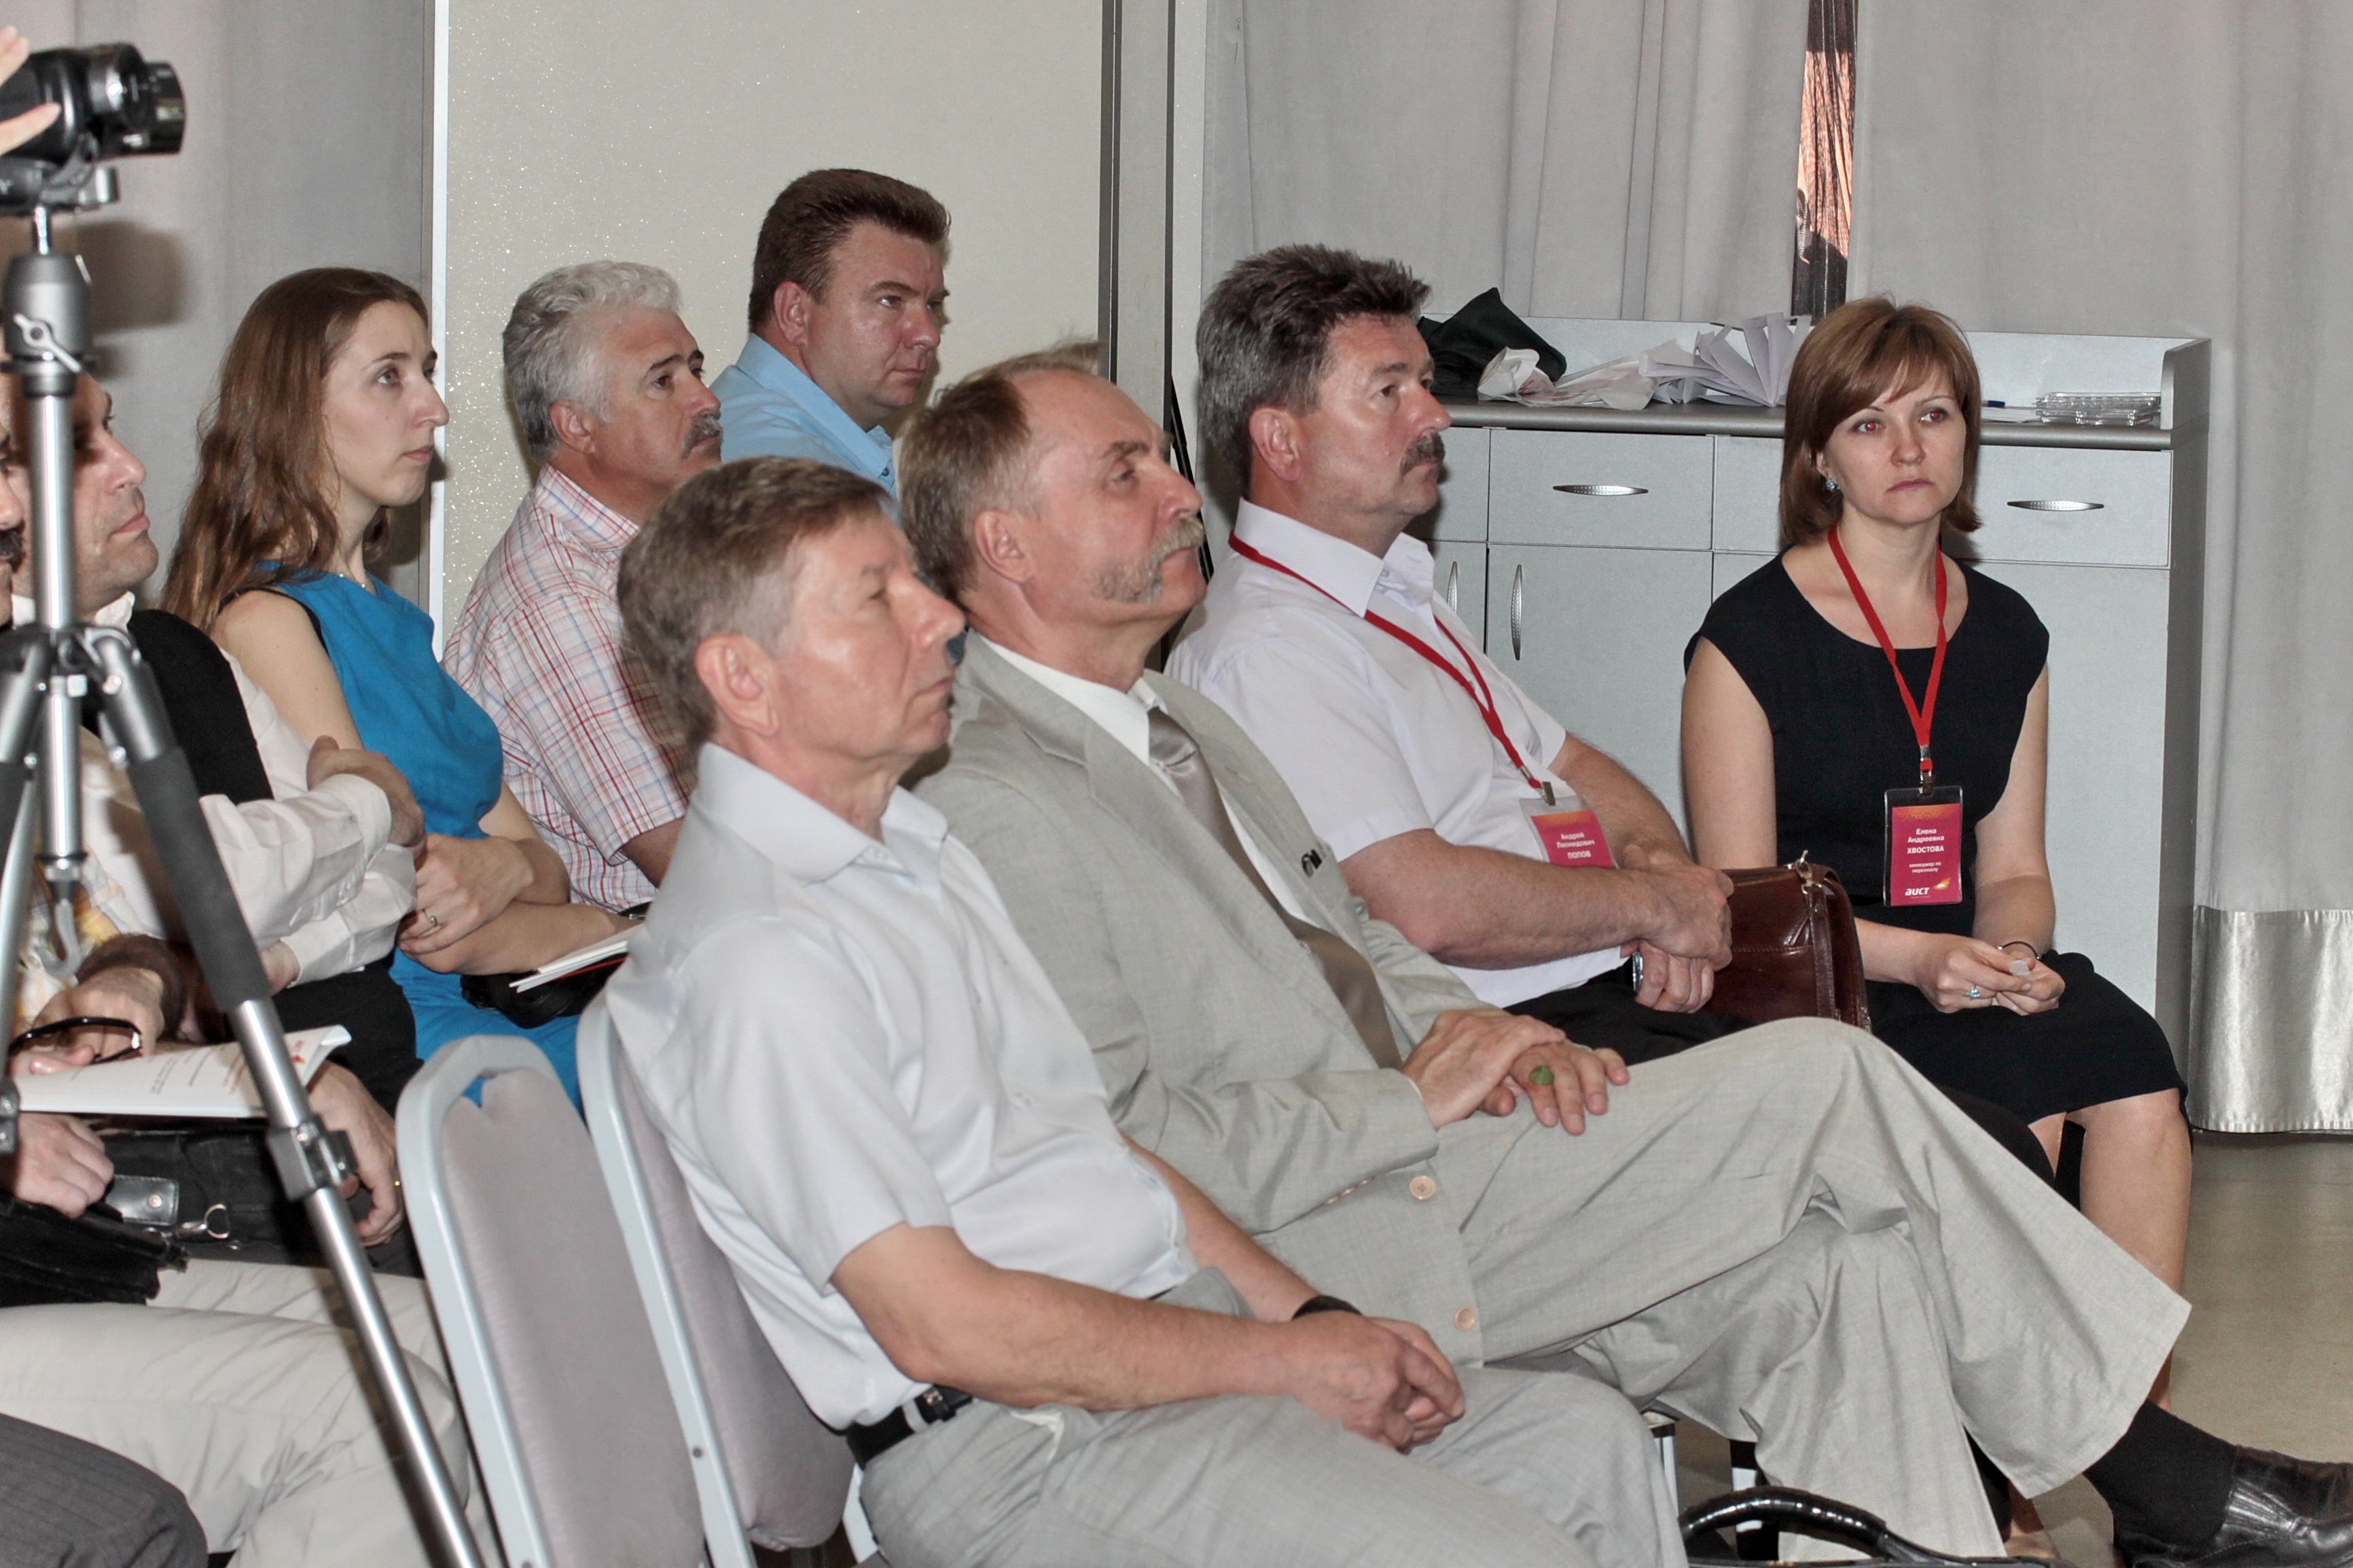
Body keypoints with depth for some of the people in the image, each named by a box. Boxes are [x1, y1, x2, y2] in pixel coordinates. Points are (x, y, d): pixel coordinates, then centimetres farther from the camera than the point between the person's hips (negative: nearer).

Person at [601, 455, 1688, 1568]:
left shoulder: (908, 846, 17)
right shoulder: (755, 957, -15)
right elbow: (943, 1323, -19)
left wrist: (1308, 1314, 7)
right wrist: (1284, 1362, -12)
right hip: (1026, 1451, -10)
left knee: (1587, 1443, -1)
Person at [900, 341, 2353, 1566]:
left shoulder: (1184, 726, 18)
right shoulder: (994, 805, -15)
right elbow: (1124, 1142, -21)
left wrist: (1493, 1040, 2)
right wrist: (1415, 1098, -15)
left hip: (1405, 1161, 10)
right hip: (1339, 1260, -10)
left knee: (1834, 1264, -7)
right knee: (1822, 1079, -10)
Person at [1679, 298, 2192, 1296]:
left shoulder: (2006, 634, 14)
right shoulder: (1752, 635, -3)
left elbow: (2012, 869, 14)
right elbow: (1738, 899, -7)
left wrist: (2012, 953, -10)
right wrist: (1915, 957, -21)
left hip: (1959, 963, 5)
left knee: (2130, 1058, -26)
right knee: (2021, 1067, -31)